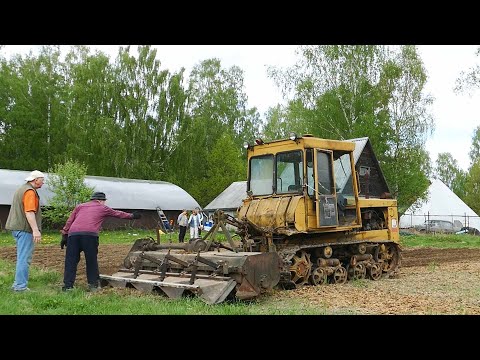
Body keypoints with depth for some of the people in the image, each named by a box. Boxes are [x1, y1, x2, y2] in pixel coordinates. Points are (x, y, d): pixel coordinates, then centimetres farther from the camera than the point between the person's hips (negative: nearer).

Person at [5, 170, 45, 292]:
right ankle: (20, 286, -4)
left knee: (22, 257, 16)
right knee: (24, 258, -6)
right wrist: (36, 230, -28)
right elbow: (29, 212, -23)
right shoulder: (30, 192, -14)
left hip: (17, 227, 10)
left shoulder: (21, 189, 19)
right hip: (25, 229, -10)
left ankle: (17, 284, 21)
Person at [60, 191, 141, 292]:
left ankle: (67, 286, 4)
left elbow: (69, 221, 22)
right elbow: (119, 214, 35)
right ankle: (93, 284, 13)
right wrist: (132, 216, 49)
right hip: (90, 234, -3)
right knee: (91, 261, 9)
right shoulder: (103, 208, 23)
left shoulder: (80, 206, 29)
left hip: (73, 234, 3)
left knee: (71, 261, 7)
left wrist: (64, 235, 22)